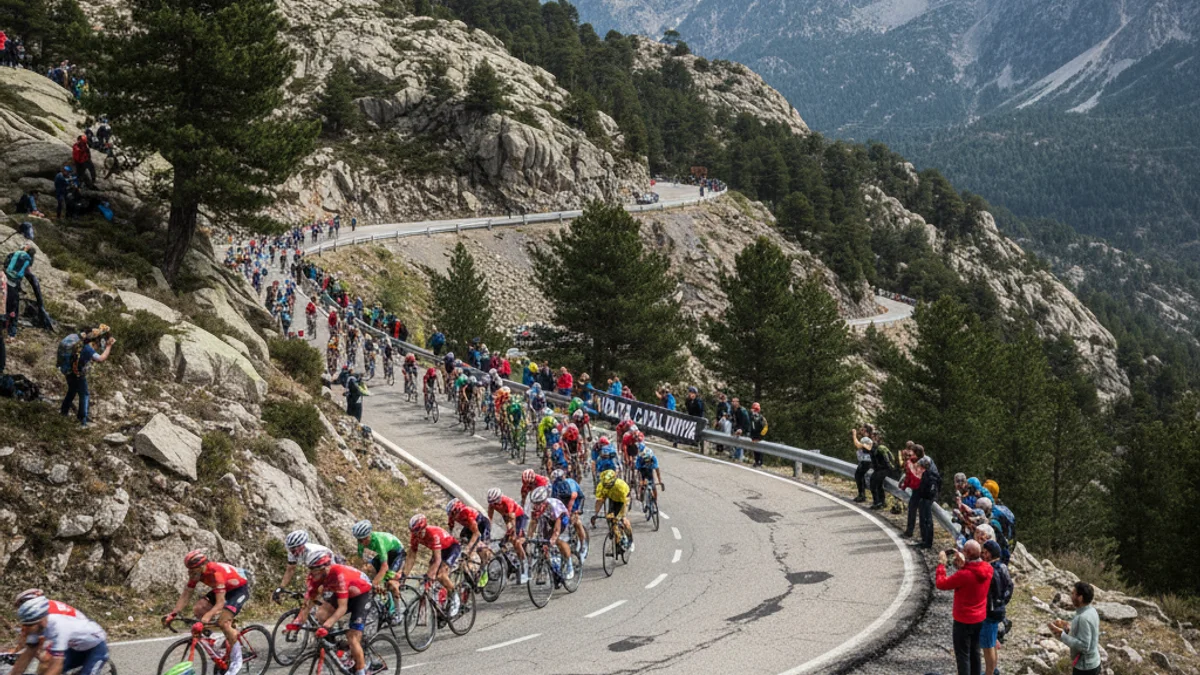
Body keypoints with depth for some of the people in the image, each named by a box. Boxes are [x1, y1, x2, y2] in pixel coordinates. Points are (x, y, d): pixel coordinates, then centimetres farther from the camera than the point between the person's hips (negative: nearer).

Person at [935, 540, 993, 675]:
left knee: (962, 655, 6)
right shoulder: (988, 569, -9)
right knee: (975, 653, 21)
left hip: (963, 620, -7)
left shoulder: (963, 574, -30)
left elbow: (941, 584, -18)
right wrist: (963, 563, 2)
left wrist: (941, 563, -8)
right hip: (980, 618, 7)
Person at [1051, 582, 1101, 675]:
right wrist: (1068, 629, 7)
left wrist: (1062, 635, -25)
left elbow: (1084, 646, -28)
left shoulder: (1084, 618, -27)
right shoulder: (1091, 611, 5)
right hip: (1092, 664, 10)